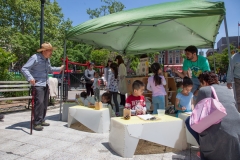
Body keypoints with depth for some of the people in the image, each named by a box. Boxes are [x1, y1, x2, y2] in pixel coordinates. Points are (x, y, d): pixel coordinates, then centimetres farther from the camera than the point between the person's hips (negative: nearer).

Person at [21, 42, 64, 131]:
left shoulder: (47, 59, 13)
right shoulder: (35, 57, -12)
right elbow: (24, 69, -16)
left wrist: (59, 68, 23)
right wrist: (30, 78, -31)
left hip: (46, 85, 8)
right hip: (37, 85, -8)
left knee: (45, 103, 11)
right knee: (39, 102, -14)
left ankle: (41, 120, 23)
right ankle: (36, 123, -5)